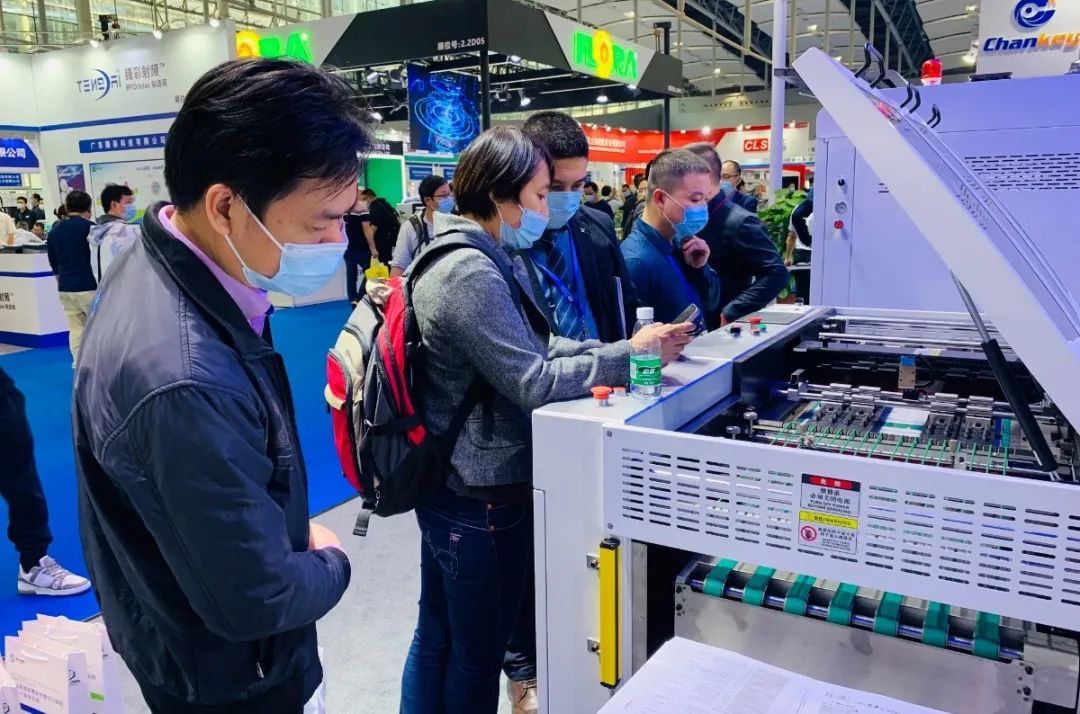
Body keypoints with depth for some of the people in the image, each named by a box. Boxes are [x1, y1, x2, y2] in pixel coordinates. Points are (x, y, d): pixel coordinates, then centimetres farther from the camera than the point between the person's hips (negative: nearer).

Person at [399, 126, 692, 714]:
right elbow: (532, 382, -24)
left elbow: (527, 348, 8)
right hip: (480, 497, -10)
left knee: (436, 638, 23)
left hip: (445, 484, 10)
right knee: (478, 653, 11)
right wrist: (628, 356, -18)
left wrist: (605, 352, -3)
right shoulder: (471, 274, -23)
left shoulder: (475, 259, 8)